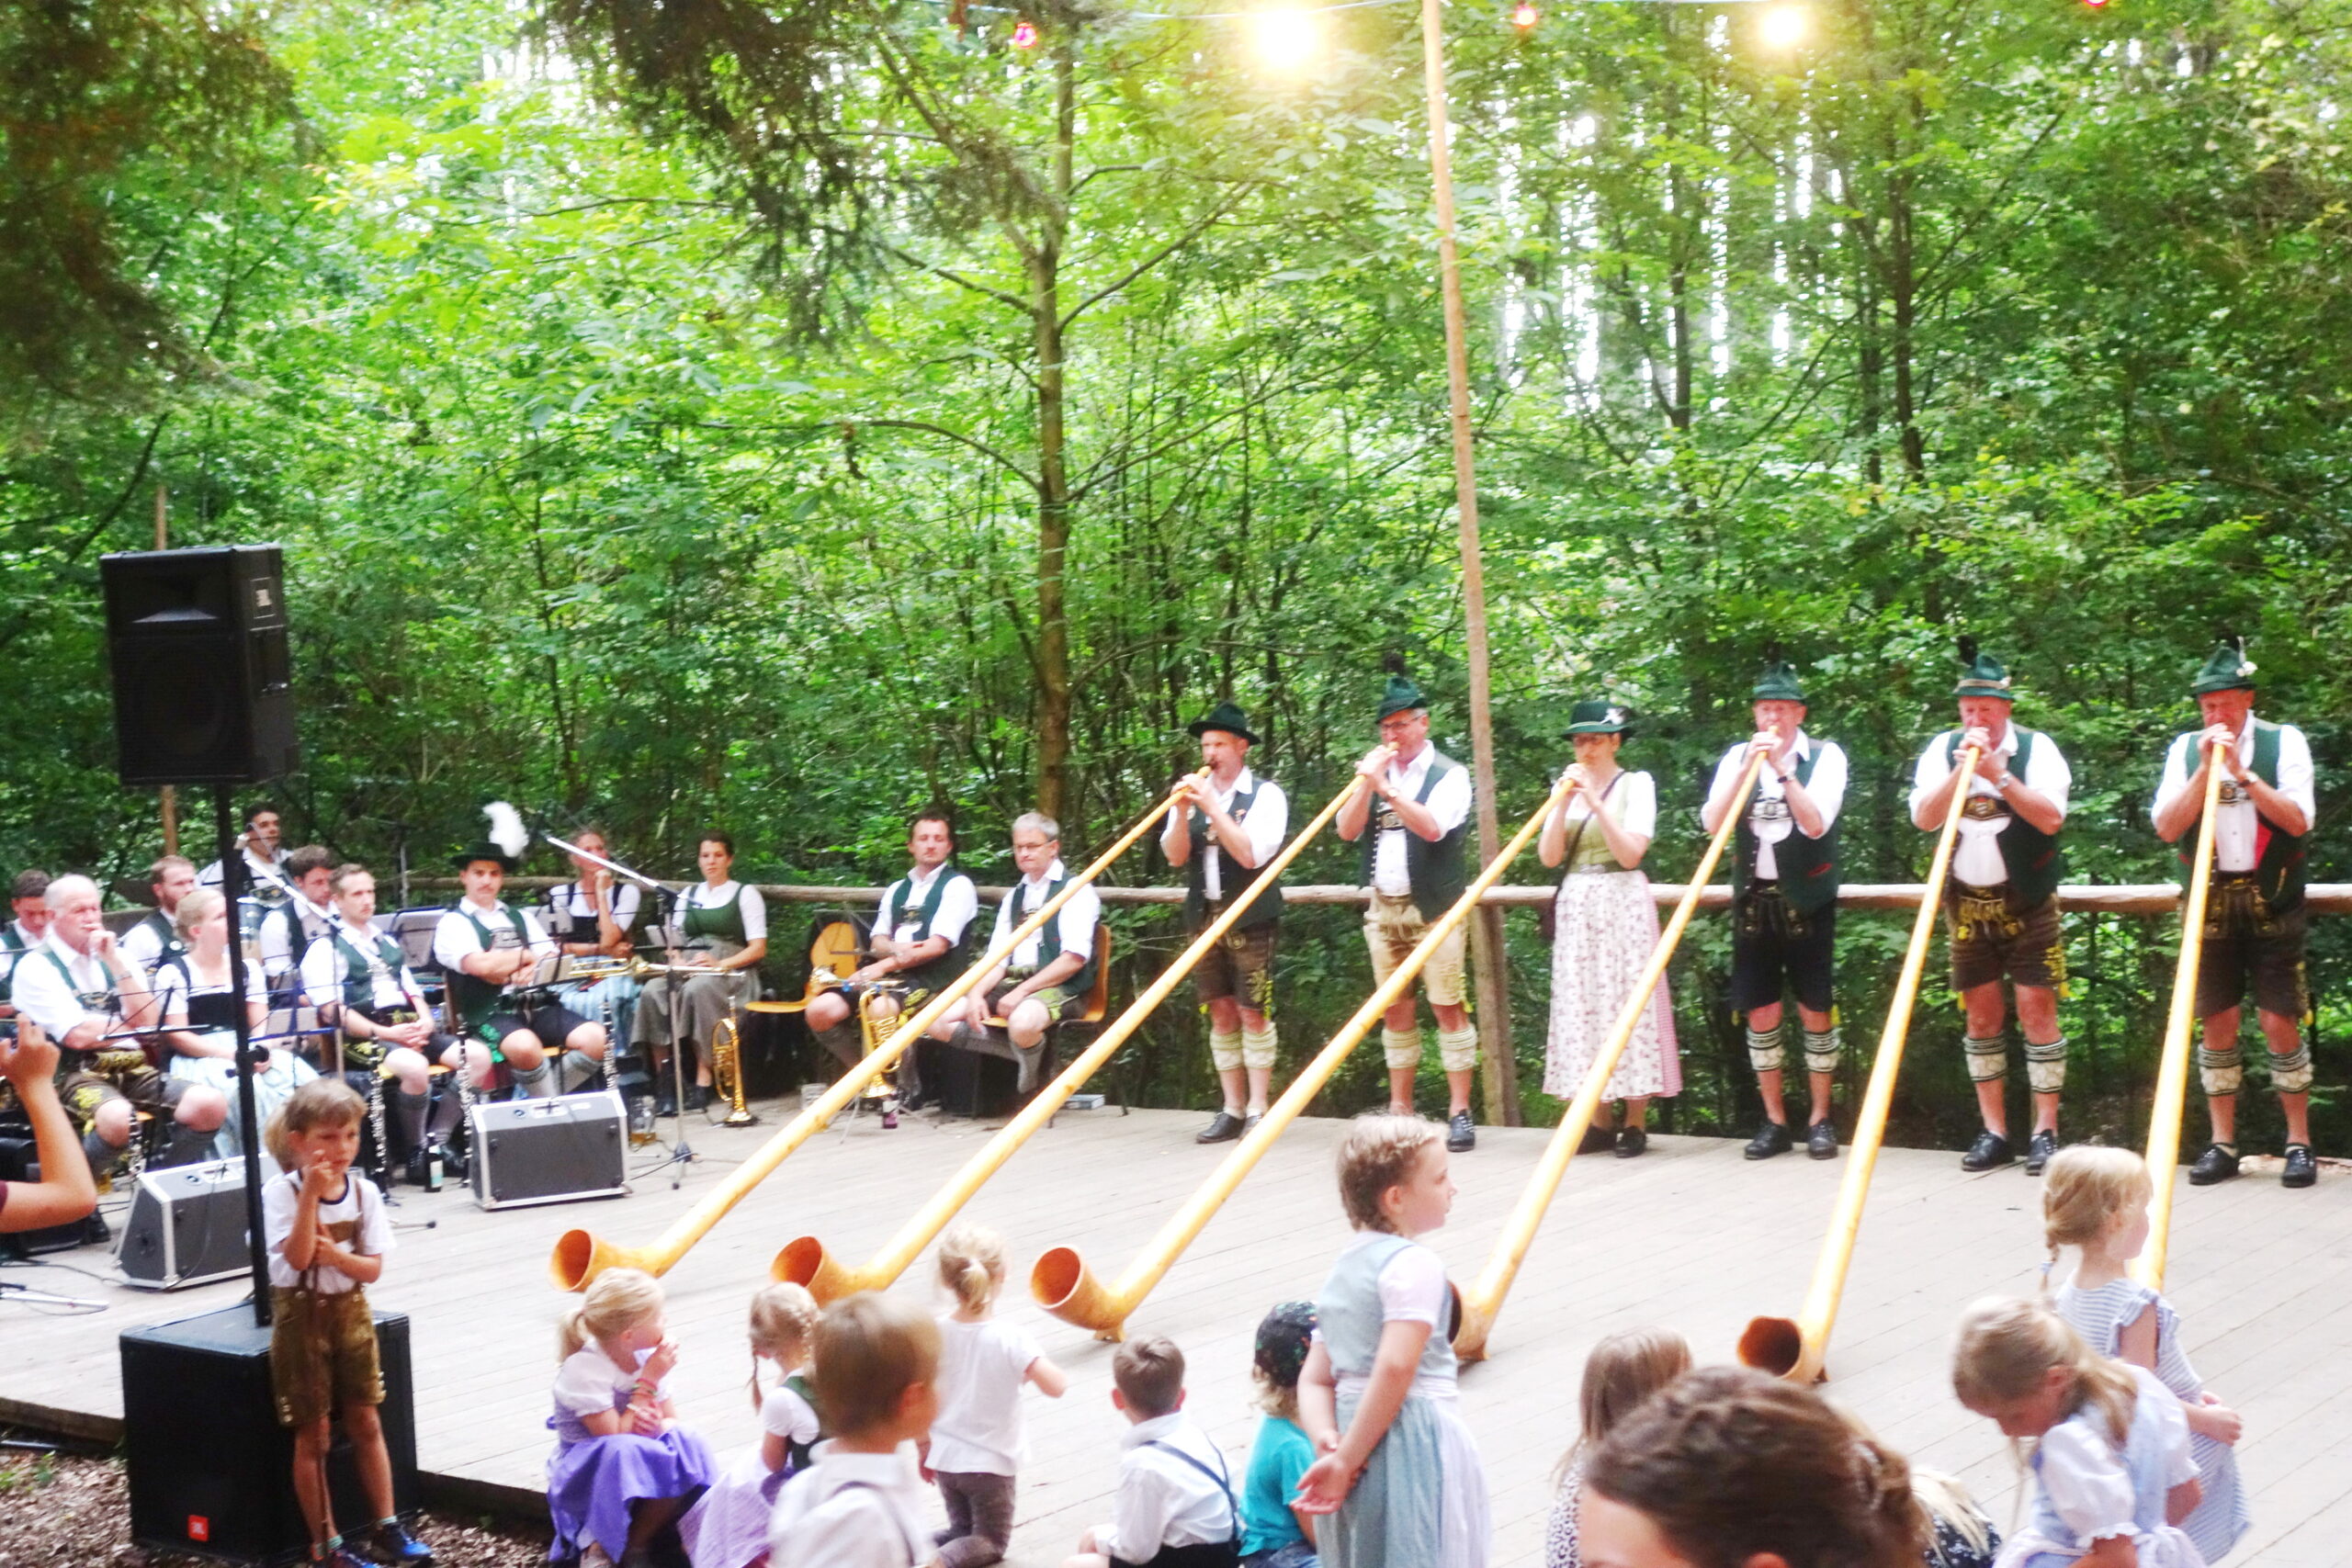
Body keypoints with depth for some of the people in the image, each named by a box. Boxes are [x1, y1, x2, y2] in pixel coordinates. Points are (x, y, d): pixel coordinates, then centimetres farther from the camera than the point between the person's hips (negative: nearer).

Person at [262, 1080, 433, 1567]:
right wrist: (311, 1192, -30)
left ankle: (385, 1528, 19)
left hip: (351, 1311, 4)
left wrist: (335, 1256, -23)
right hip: (302, 1315, -4)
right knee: (313, 1434, 3)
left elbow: (373, 1269, -4)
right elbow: (297, 1258, -26)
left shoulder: (364, 1192, -3)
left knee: (366, 1421, 10)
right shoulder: (281, 1192, -14)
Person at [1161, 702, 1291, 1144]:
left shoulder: (1266, 795, -5)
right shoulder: (1193, 793, 8)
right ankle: (1232, 1110, 11)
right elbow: (1175, 856, 1)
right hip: (1203, 917, 5)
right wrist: (1183, 811, -14)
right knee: (1220, 1014, 7)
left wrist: (1212, 806, -19)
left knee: (1254, 1013, -3)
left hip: (1251, 920, -5)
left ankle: (1257, 1109, 0)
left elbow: (1250, 854, -17)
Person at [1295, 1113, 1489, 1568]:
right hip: (1417, 1440, -8)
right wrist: (1346, 1459, -19)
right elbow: (1396, 1367, -22)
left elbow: (1314, 1380, 11)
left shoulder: (1340, 1269, 15)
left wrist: (1327, 1444, -4)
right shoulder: (1415, 1265, -11)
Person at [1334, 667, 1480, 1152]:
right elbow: (1347, 830, 2)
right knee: (1395, 1011, 9)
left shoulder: (1449, 775, -4)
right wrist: (1366, 783, -11)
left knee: (1447, 1008, -7)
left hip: (1433, 908, -5)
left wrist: (1387, 788, -24)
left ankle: (1460, 1113, -4)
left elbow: (1432, 827, -21)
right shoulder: (1375, 773, 12)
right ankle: (1399, 1109, 14)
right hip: (1383, 908, 5)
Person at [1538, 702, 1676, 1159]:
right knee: (1581, 1005, 2)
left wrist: (1596, 803, -16)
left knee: (1628, 1004, -5)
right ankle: (1596, 1119, 9)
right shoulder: (1567, 788, 11)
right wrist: (1565, 802, -8)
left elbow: (1630, 853, -11)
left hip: (1622, 905, -4)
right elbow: (1549, 856, 3)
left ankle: (1634, 1123, 0)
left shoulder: (1635, 784, -1)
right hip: (1576, 909, 4)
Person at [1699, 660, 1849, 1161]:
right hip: (1754, 899, 3)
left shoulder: (1825, 756, -4)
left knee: (1815, 1011, 0)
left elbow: (1816, 823, -16)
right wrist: (1748, 767, -15)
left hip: (1806, 900, -3)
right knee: (1761, 1013, 5)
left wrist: (1783, 769, -20)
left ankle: (1820, 1119, 10)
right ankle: (1774, 1121, 14)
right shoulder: (1738, 757, 6)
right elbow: (1711, 822, -6)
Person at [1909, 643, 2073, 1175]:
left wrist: (1998, 773, -24)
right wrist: (1961, 770, -20)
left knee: (2036, 1009, -6)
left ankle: (2045, 1131, 0)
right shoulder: (1943, 749, 1)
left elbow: (2051, 818, -19)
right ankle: (1993, 1131, 14)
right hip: (1967, 903, 3)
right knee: (1982, 1014, 7)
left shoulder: (2035, 748, -7)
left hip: (2027, 902, -3)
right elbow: (1923, 818, -9)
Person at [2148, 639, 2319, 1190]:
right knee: (2217, 1024, 5)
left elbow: (2299, 820, -12)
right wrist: (2205, 771, -14)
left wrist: (2243, 773, -19)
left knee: (2279, 1023, -4)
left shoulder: (2284, 742, -2)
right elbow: (2166, 827, -4)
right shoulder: (2186, 750, 4)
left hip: (2272, 901, -2)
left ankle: (2299, 1143, 7)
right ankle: (2222, 1144, 13)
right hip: (2212, 900, 2)